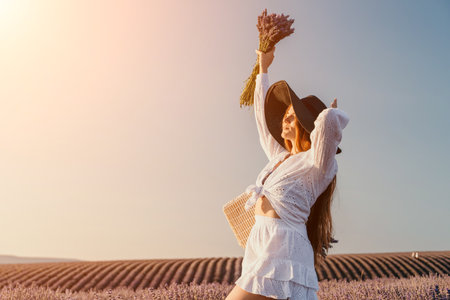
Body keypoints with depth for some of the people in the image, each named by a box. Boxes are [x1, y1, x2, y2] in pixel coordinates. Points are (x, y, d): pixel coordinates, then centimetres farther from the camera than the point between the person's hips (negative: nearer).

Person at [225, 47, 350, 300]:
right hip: (262, 248, 8)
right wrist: (263, 67, 41)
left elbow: (330, 120, -26)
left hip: (283, 248, -8)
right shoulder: (279, 157, 20)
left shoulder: (317, 161, -4)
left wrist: (334, 115, -1)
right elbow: (263, 117, 33)